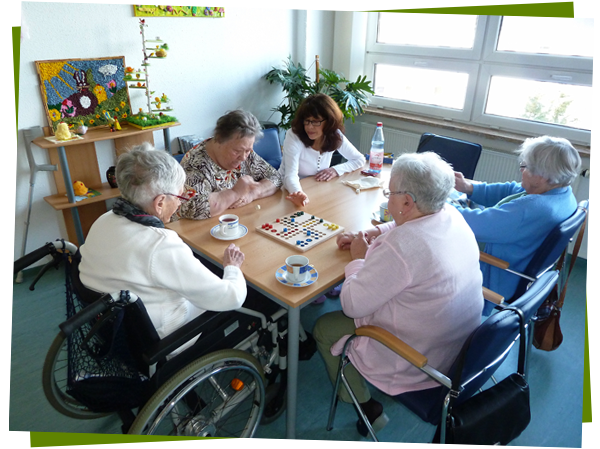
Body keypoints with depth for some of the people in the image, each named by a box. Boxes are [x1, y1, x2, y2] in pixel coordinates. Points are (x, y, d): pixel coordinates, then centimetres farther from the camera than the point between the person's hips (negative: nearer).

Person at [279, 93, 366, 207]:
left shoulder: (335, 136, -7)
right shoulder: (293, 136, -20)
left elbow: (360, 159, 3)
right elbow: (291, 176, -29)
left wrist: (336, 170, -14)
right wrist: (298, 193, -50)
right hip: (291, 191, -4)